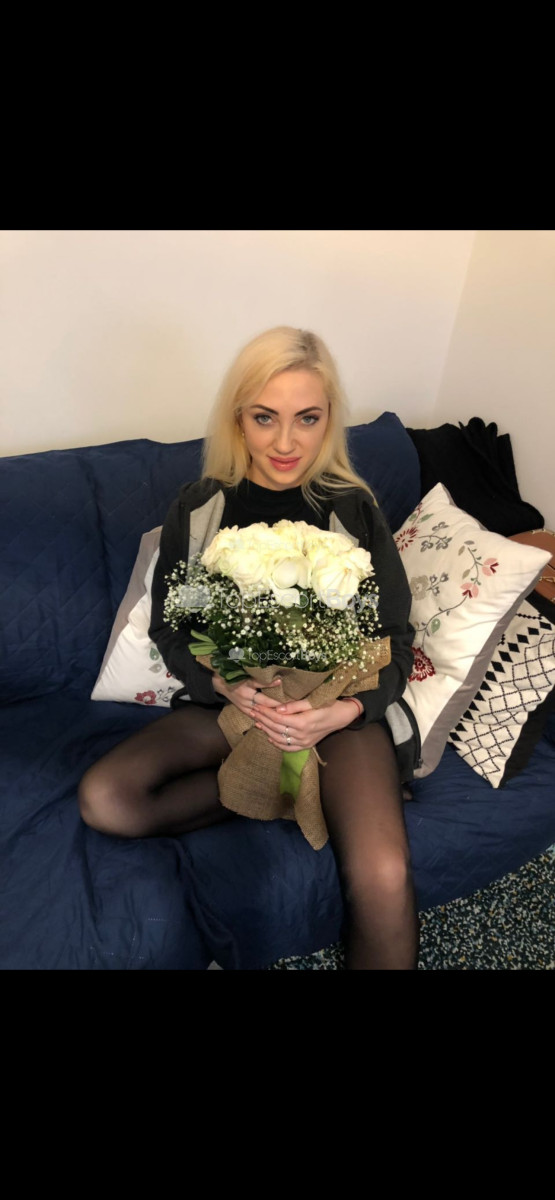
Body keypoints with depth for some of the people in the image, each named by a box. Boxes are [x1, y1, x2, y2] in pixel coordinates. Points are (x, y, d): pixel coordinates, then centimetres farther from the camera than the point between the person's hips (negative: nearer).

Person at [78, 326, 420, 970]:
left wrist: (341, 712, -22)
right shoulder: (197, 509, -2)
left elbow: (396, 641, -2)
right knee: (103, 798, -20)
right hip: (227, 700, 3)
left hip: (337, 706, -2)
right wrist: (225, 684, -18)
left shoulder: (353, 510, -6)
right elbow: (168, 628, 3)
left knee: (383, 878, -28)